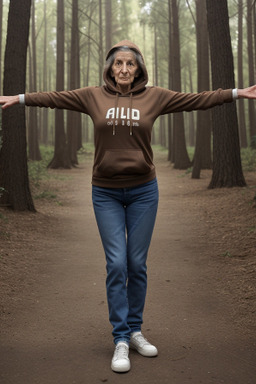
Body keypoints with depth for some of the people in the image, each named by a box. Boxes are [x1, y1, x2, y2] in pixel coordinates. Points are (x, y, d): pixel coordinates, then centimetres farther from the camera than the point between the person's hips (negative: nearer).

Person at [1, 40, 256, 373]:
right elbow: (56, 98, 8)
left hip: (143, 191, 1)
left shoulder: (154, 97, 2)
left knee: (137, 264, 6)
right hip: (106, 194, 0)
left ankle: (135, 331, 23)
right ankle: (121, 340, 8)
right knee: (116, 264, -3)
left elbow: (197, 99, 4)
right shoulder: (93, 96, 3)